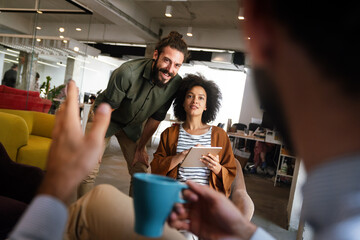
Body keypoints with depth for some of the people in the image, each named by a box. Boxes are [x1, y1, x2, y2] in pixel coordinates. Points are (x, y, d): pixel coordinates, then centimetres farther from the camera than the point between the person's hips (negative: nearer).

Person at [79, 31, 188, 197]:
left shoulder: (175, 83, -20)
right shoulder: (127, 72, -35)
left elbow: (156, 117, -8)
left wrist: (141, 147, -1)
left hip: (133, 125, 4)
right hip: (106, 117, -3)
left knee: (141, 171, 2)